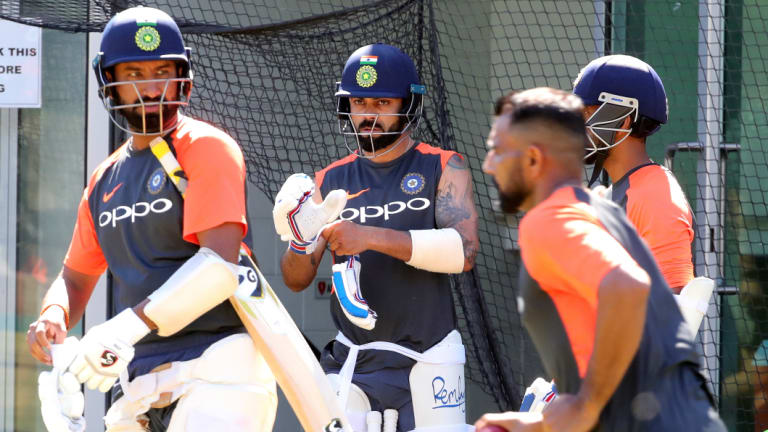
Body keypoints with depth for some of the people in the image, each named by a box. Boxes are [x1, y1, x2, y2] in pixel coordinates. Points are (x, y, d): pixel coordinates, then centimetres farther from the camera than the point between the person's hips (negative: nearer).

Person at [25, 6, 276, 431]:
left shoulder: (205, 148, -4)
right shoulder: (104, 180, 19)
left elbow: (220, 265, -16)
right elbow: (75, 277, 25)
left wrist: (128, 326, -25)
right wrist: (53, 316, 0)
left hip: (213, 367, -7)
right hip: (138, 378, 7)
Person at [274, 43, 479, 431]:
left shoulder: (443, 168, -1)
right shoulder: (330, 181, 9)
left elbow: (464, 250, -17)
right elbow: (296, 280, 8)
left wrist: (371, 237, -24)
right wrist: (301, 242, -16)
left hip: (429, 359, -2)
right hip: (353, 361, 2)